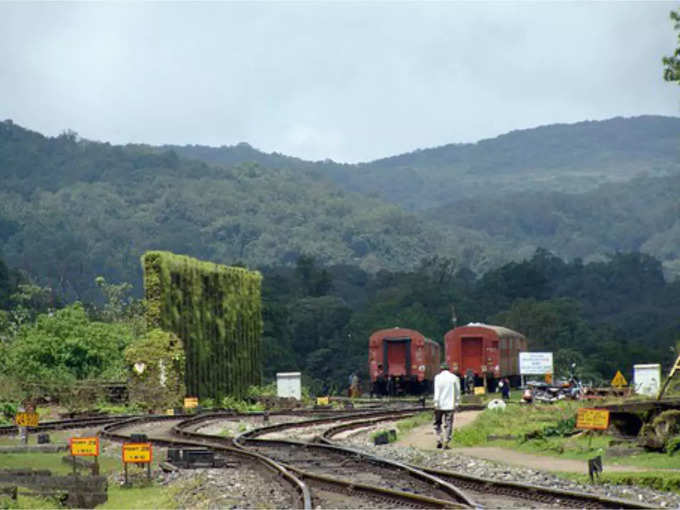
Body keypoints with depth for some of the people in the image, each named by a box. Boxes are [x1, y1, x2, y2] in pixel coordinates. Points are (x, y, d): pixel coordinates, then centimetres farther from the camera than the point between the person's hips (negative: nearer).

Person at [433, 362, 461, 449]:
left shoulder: (438, 377, -3)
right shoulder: (454, 378, 2)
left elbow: (436, 391, -7)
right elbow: (458, 392, 5)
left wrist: (436, 403, -7)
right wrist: (457, 404, 13)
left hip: (440, 405, -1)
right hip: (450, 405, 1)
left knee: (437, 423, 13)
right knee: (448, 424, 4)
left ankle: (439, 440, 0)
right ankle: (445, 443, -3)